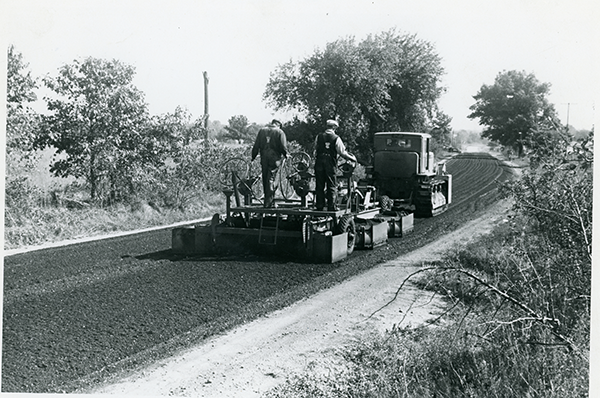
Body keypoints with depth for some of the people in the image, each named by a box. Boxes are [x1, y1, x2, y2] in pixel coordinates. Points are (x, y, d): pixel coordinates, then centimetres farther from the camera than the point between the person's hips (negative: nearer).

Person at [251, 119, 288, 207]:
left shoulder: (262, 130, 10)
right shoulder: (279, 132, -1)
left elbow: (256, 146, 8)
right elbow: (283, 146, -8)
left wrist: (253, 157, 14)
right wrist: (285, 155, 10)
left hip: (264, 158, 3)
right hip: (274, 159, -3)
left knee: (265, 180, 12)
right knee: (271, 179, -2)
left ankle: (269, 201, 18)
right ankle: (269, 202, -5)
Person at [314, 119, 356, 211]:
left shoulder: (319, 137, 4)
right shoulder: (336, 138, -5)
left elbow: (315, 149, 10)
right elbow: (342, 153, -4)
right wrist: (352, 158, 9)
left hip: (319, 163, 3)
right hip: (330, 165, -3)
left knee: (319, 185, 8)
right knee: (332, 186, 5)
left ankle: (319, 206, 9)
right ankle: (331, 207, 2)